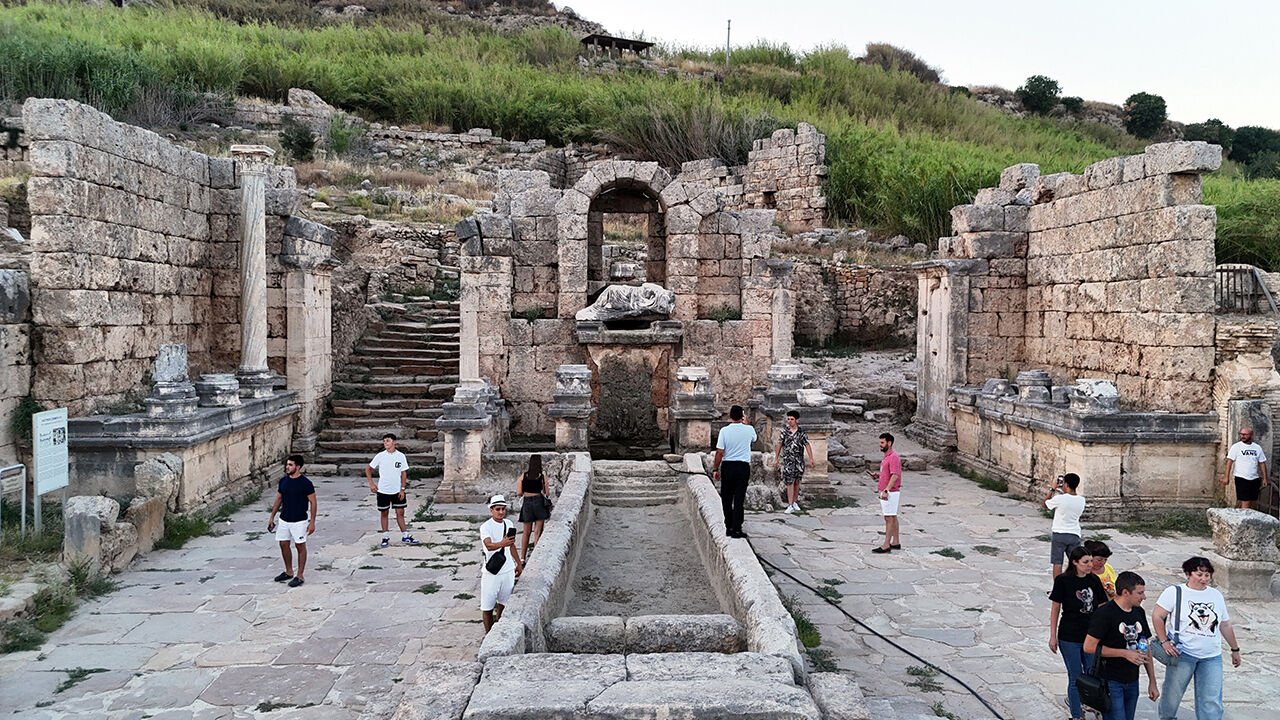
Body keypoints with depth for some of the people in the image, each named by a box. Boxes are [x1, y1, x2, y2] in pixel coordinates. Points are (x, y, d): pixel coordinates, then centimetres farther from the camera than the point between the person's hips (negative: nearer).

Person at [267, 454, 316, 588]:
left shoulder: (305, 483, -14)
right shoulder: (283, 481, 3)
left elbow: (313, 502, -11)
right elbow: (278, 499, 14)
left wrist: (312, 522, -14)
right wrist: (272, 517, 13)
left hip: (299, 521, -6)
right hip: (284, 520, 6)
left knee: (300, 547, 2)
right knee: (283, 545, 12)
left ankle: (300, 576, 10)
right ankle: (289, 572, 29)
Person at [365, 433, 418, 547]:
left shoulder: (401, 456, -2)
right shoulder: (380, 456, -4)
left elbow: (404, 473, 3)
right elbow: (368, 469, 5)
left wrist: (402, 489, -3)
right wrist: (371, 484, -3)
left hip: (397, 490, 0)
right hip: (383, 490, 0)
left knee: (400, 513, 3)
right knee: (384, 513, 7)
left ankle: (405, 536, 11)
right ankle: (385, 537, 17)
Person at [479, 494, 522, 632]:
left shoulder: (509, 524, 4)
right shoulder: (486, 527, -16)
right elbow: (489, 545, -34)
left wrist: (519, 563, 24)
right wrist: (501, 544, -54)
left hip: (508, 570, 6)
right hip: (491, 572, -6)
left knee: (504, 602, 17)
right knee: (487, 606, -1)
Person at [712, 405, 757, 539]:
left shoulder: (724, 430, -7)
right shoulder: (749, 429, -3)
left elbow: (720, 452, -8)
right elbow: (754, 438, 23)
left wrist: (715, 469, 1)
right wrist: (745, 422, 28)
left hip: (727, 466, 0)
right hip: (743, 467, 0)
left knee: (726, 499, 11)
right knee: (739, 499, 1)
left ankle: (729, 528, 17)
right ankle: (736, 529, -1)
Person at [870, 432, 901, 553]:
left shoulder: (893, 457, -16)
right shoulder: (886, 457, 16)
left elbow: (895, 475, -23)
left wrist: (886, 490, -27)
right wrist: (877, 476, 9)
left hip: (890, 492, -10)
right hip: (886, 492, 10)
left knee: (889, 518, -8)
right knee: (893, 517, 13)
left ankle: (886, 545, -8)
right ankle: (896, 542, 19)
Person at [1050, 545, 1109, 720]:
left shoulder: (1094, 580, 0)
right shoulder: (1063, 581, -12)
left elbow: (1102, 607, 8)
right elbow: (1055, 609, -5)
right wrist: (1053, 636, -5)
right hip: (1069, 637, -4)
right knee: (1076, 678, 3)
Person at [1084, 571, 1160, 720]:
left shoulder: (1139, 612, 9)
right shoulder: (1104, 613, -14)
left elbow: (1145, 647, 15)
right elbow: (1089, 647, -18)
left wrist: (1152, 682, 13)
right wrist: (1125, 653, -16)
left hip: (1132, 682, 7)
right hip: (1111, 682, -7)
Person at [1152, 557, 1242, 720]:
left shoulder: (1216, 595, 11)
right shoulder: (1174, 592, -4)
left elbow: (1225, 625, 20)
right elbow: (1157, 616, -6)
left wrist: (1235, 649, 23)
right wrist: (1164, 641, -14)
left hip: (1212, 657, 3)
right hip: (1182, 653, -3)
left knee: (1212, 702, -2)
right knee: (1172, 694, 6)